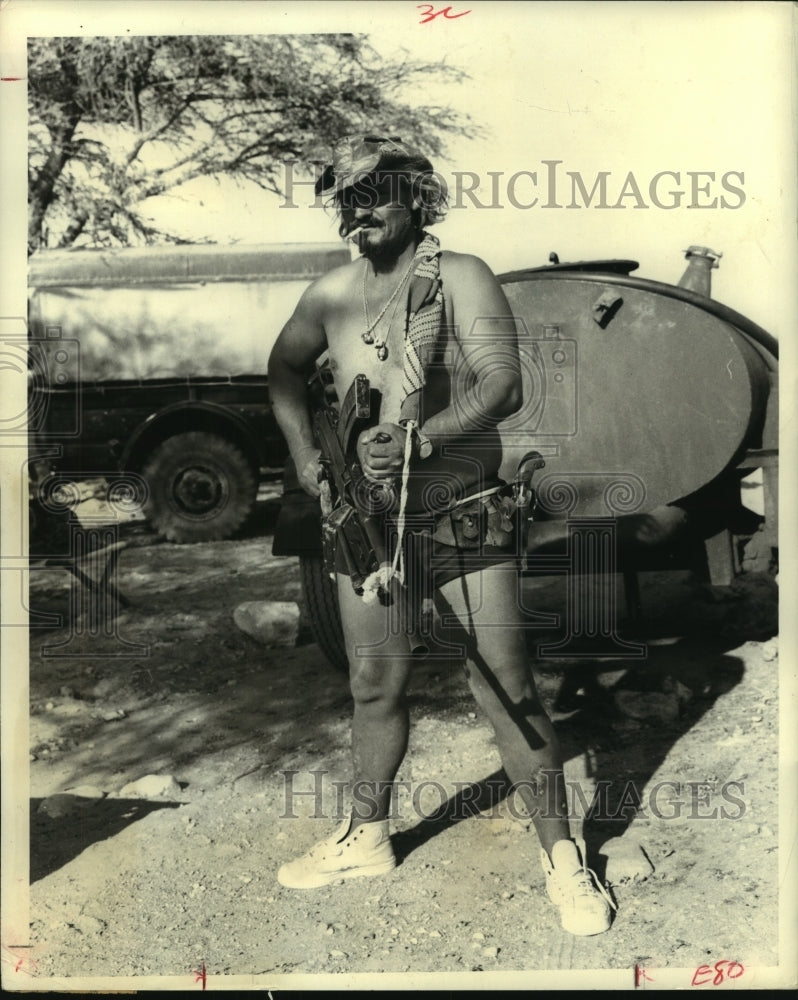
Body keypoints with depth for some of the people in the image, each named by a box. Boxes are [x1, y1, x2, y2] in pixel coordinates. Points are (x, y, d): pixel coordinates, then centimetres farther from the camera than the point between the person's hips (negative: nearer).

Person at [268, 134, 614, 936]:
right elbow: (284, 368, 23)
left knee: (506, 688, -4)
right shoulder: (331, 294, 7)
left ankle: (562, 858, 12)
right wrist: (304, 454, 10)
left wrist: (419, 440, -31)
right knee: (375, 683, 13)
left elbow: (504, 386, -18)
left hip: (464, 517, -4)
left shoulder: (461, 278, -7)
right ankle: (366, 837, 33)